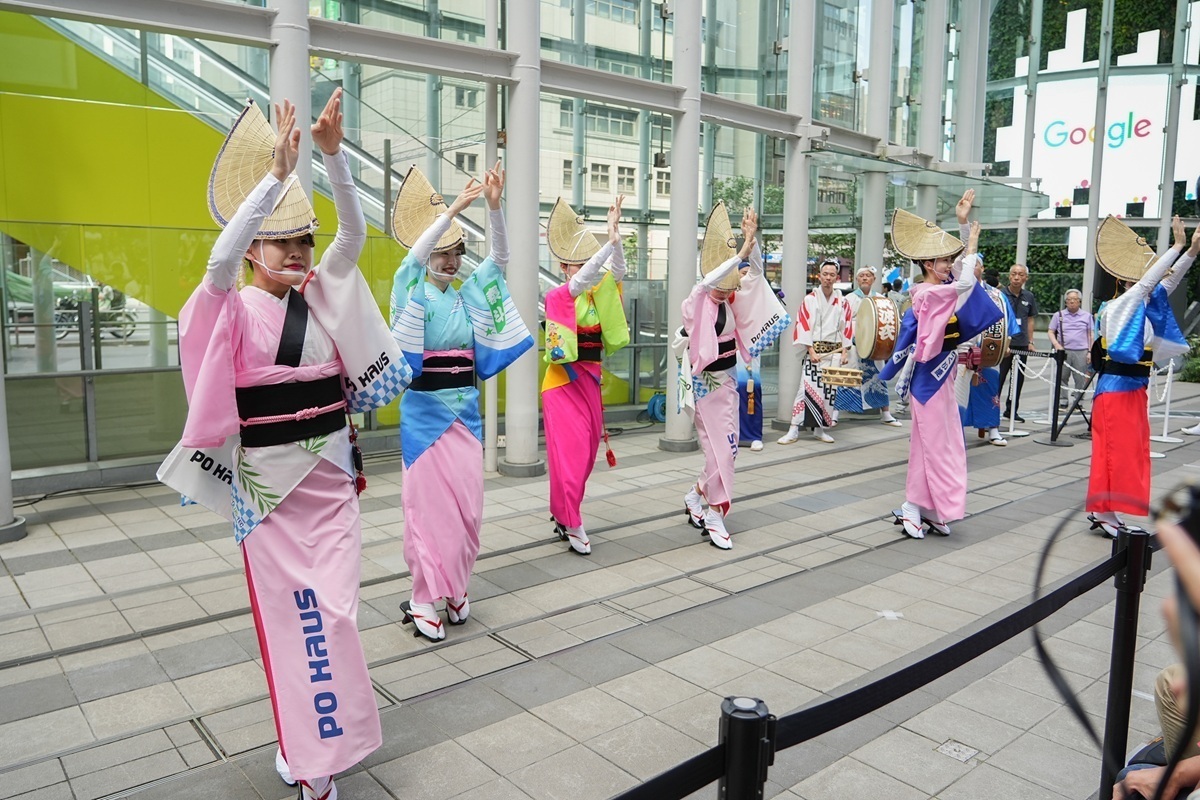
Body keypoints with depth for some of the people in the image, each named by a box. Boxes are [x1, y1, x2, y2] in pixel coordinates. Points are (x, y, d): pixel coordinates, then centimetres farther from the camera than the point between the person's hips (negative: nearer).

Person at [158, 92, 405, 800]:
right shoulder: (236, 310, -5)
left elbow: (355, 232, -5)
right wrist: (277, 173, -30)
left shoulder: (323, 296, 6)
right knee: (295, 613, 3)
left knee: (331, 608, 5)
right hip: (270, 482, -3)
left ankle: (310, 739, 24)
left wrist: (334, 154, -18)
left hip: (332, 475, 4)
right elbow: (221, 257, -26)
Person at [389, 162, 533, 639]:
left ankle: (455, 587, 20)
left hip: (465, 406, 4)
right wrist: (454, 209, -27)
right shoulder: (414, 294, -2)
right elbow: (414, 256, -21)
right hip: (425, 408, -4)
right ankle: (423, 598, 7)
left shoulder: (468, 296, 9)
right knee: (428, 498, -2)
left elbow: (500, 257, -1)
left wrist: (494, 206, -15)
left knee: (468, 500, 5)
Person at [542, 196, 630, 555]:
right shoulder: (558, 296, -8)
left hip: (590, 379, 6)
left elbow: (617, 272, -8)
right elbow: (580, 281, -26)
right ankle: (572, 523, -1)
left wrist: (616, 237, -26)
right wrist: (609, 240, -36)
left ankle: (562, 512, 23)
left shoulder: (597, 296, 7)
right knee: (569, 451, -8)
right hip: (563, 380, -6)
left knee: (587, 451, 9)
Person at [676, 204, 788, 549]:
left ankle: (695, 496, 29)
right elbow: (706, 283, -34)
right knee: (720, 449, -6)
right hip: (704, 382, -7)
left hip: (727, 380, 7)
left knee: (726, 448, 11)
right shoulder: (696, 303, -14)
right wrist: (740, 253, -36)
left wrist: (752, 240, -17)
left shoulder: (732, 300, 3)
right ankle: (714, 516, 7)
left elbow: (756, 274, -2)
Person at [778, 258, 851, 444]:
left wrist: (844, 352, 1)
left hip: (834, 352, 4)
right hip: (815, 350, -3)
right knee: (807, 388, -10)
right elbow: (804, 326, -6)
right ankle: (793, 430, -9)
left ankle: (820, 429, 14)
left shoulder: (842, 302, 8)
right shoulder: (810, 299, -1)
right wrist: (811, 351, -12)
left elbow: (846, 328, 10)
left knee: (830, 390, 4)